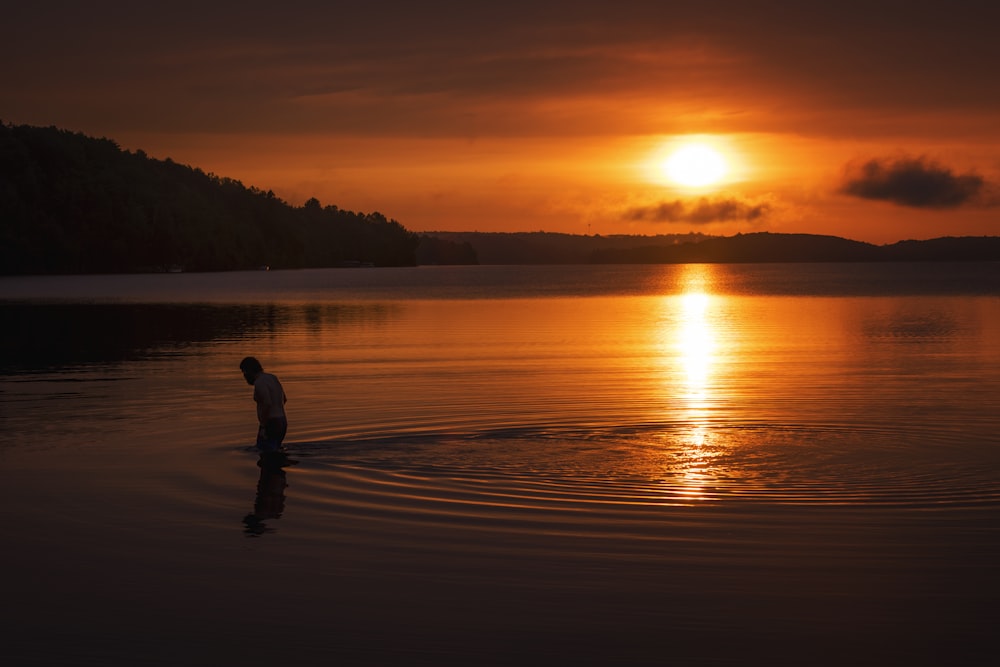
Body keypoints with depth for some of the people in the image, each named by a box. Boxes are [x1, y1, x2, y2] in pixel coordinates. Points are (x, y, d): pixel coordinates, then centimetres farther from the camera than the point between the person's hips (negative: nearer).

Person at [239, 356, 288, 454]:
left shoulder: (259, 383, -15)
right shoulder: (271, 378, 14)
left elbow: (268, 404, -26)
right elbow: (284, 399, 24)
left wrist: (263, 427, -22)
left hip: (270, 425, -10)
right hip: (281, 423, 10)